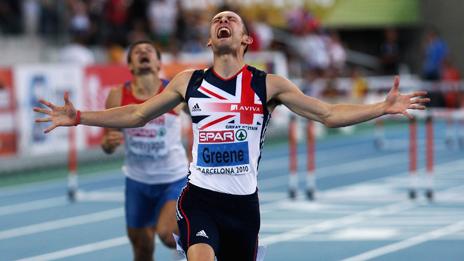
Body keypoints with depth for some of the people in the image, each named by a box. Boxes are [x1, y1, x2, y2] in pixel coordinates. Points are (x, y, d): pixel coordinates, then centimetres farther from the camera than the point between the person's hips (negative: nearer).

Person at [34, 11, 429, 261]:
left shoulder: (268, 85, 1)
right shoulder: (189, 82, 5)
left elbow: (329, 114, 1)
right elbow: (135, 115, 14)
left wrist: (383, 107, -11)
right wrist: (78, 118, 7)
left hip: (244, 202, 1)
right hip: (200, 197, -1)